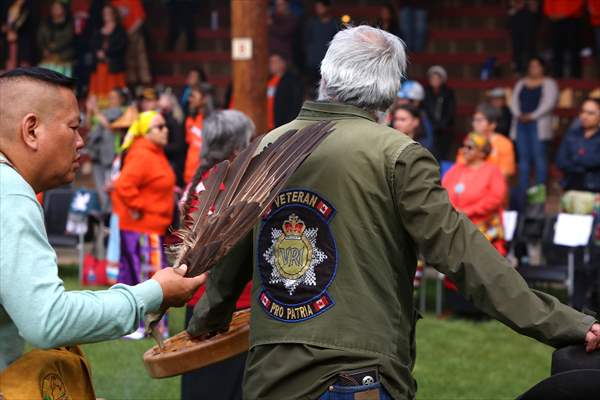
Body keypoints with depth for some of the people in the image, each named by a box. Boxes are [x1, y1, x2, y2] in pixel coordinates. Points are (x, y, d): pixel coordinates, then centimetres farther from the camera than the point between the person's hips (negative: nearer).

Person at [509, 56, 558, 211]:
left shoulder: (549, 84, 5)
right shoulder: (521, 84, 21)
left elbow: (549, 103, -7)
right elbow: (514, 101, 13)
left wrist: (532, 116, -15)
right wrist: (518, 114, -7)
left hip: (538, 124, -5)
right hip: (521, 123, 5)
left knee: (539, 156, -9)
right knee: (523, 158, 3)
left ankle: (540, 190, -9)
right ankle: (522, 192, 4)